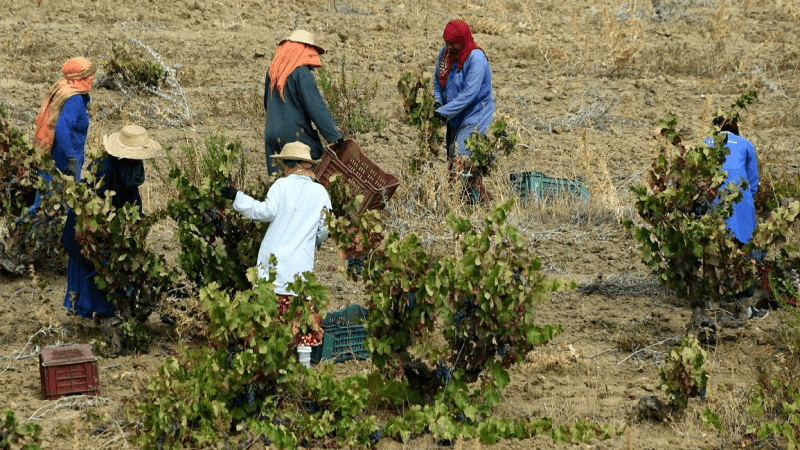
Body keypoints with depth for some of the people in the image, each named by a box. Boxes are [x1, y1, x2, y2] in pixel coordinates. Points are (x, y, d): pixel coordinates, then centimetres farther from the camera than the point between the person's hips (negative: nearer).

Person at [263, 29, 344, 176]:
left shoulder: (273, 71, 12)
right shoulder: (302, 73, -12)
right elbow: (316, 108, -17)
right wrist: (334, 137, -15)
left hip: (271, 136, 7)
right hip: (295, 135, -7)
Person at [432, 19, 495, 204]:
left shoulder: (476, 59, -21)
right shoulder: (445, 53, 2)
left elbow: (468, 94, -25)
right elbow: (438, 81, 17)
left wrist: (442, 112, -25)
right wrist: (438, 101, -3)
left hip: (475, 116, -8)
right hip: (455, 118, 8)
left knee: (462, 161, -19)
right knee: (452, 161, 9)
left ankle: (478, 199, -13)